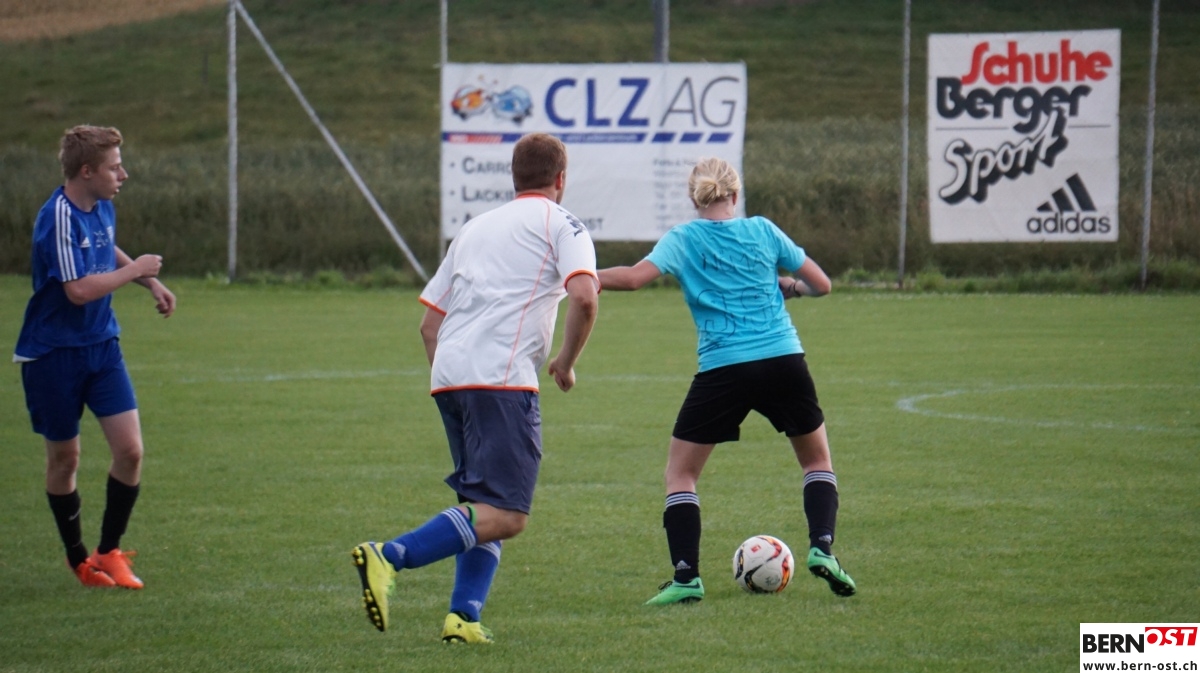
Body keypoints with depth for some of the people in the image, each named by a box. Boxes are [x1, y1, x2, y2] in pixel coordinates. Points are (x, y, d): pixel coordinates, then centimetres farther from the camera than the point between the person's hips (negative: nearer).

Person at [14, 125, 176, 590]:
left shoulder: (102, 208, 4)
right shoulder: (58, 219, -22)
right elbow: (79, 289, -30)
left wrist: (151, 283, 15)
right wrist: (137, 270, -18)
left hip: (101, 346, 7)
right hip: (53, 354, -7)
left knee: (130, 449, -5)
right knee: (64, 457, 6)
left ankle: (109, 553, 11)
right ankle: (78, 560, 22)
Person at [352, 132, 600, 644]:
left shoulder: (475, 228, 26)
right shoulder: (561, 224, 8)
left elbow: (429, 323, 24)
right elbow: (584, 298, -11)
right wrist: (566, 364, 3)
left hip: (447, 376, 7)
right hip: (502, 379, -7)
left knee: (486, 508, 17)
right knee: (505, 516, -11)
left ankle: (463, 616, 0)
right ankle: (389, 558, -26)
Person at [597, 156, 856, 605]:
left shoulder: (683, 240, 2)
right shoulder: (762, 231, 8)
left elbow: (634, 277, -14)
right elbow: (820, 284, 12)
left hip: (723, 369, -2)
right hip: (784, 361, 2)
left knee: (680, 473, 10)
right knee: (817, 458, 23)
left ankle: (686, 577, -2)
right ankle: (822, 547, 3)